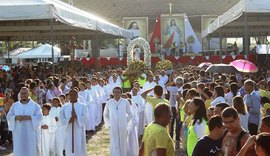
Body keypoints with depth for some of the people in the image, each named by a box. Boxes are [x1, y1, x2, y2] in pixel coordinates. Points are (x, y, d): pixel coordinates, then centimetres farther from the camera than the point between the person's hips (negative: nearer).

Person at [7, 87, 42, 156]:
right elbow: (8, 116, 4)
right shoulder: (14, 105, 10)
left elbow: (39, 117, -7)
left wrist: (29, 117, -21)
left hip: (31, 134, -2)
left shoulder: (35, 105, 3)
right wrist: (16, 117, -17)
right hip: (18, 134, 2)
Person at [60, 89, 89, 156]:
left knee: (80, 150, 1)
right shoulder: (64, 107, 7)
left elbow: (85, 118, -7)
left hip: (79, 132, -1)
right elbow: (62, 119, 1)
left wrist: (76, 116, -20)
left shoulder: (83, 106, 2)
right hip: (69, 132, 2)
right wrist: (68, 120, -18)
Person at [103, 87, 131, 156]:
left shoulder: (125, 102, -1)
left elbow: (129, 114, 11)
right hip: (113, 127, 0)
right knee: (114, 145, -1)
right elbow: (105, 115, 11)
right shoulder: (109, 103, 1)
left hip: (123, 127, 0)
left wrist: (126, 122, 5)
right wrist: (108, 124, 3)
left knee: (122, 144, 9)